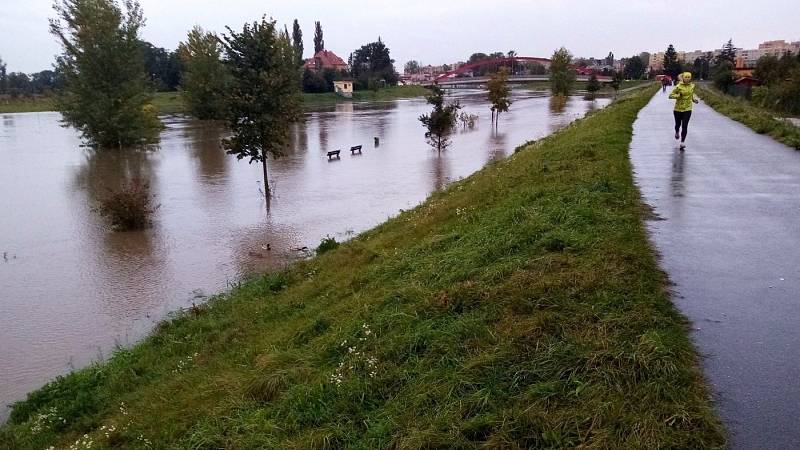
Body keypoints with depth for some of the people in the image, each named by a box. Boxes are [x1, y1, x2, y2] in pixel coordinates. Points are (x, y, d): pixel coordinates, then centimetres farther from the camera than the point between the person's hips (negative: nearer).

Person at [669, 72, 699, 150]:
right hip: (678, 109, -1)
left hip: (687, 109, 1)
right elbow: (670, 95, -9)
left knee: (685, 126, -11)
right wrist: (678, 95, -25)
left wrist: (694, 99, 5)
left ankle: (682, 142, -11)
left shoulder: (692, 86, 4)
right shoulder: (678, 86, -10)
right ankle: (677, 132, 53)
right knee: (678, 124, 16)